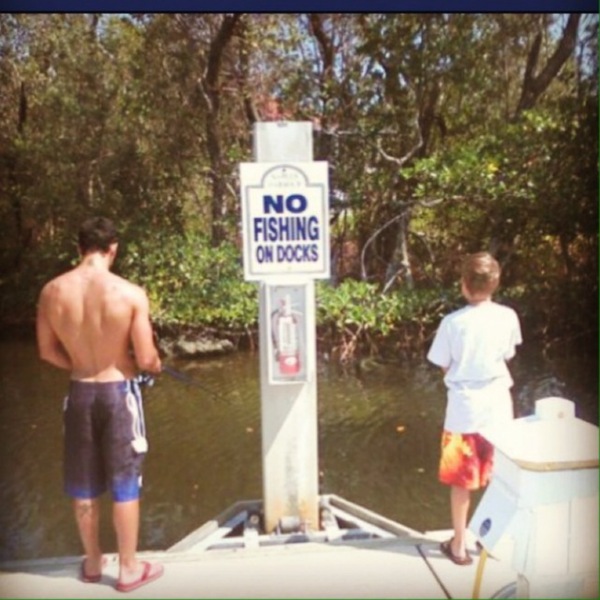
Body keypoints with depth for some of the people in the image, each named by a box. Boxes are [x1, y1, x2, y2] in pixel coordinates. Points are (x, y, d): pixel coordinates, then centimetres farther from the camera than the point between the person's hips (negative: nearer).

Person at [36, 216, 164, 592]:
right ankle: (129, 569, 25)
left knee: (84, 485, 19)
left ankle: (93, 562, 37)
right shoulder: (131, 293, -18)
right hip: (119, 392, -3)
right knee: (125, 485, 11)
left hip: (79, 392, 4)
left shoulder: (52, 291, -6)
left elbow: (47, 351, 3)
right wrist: (157, 365, 7)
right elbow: (145, 358, -15)